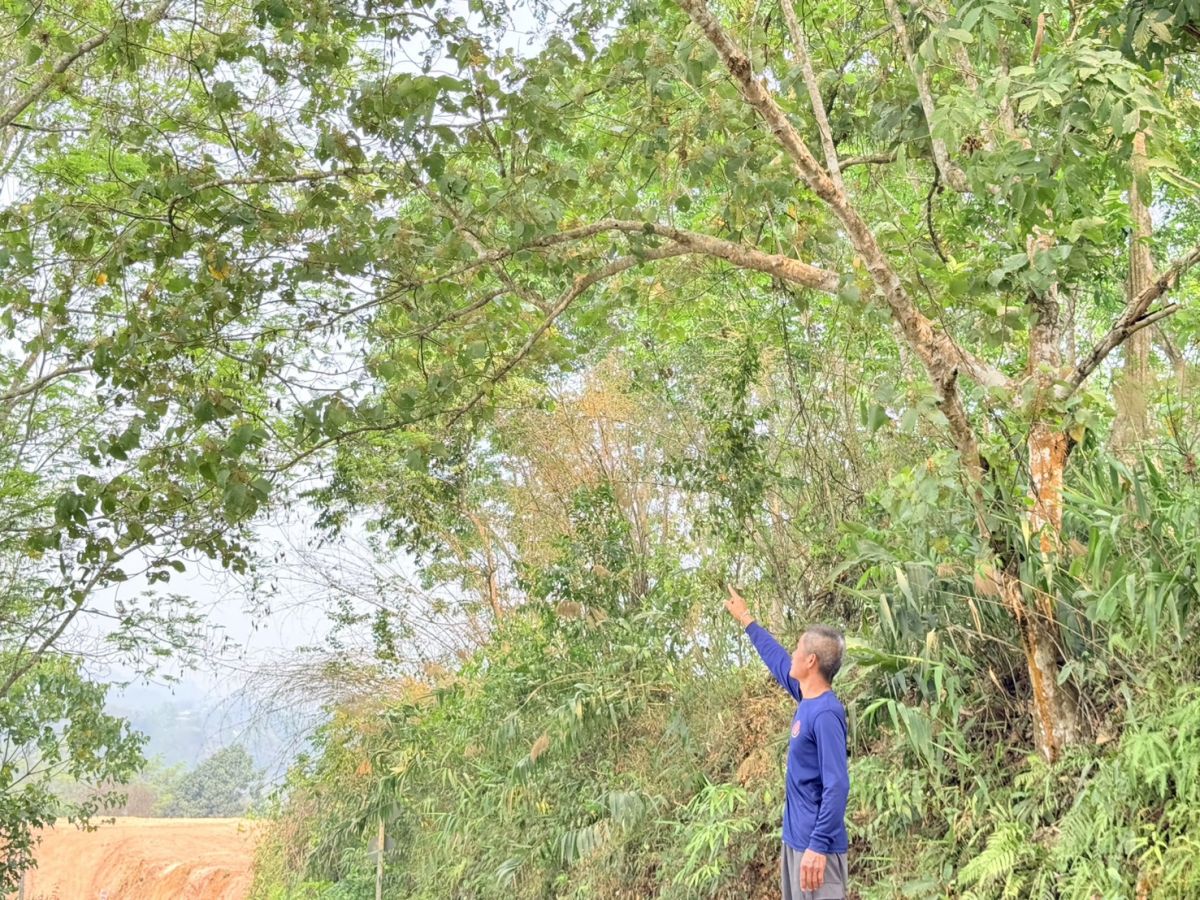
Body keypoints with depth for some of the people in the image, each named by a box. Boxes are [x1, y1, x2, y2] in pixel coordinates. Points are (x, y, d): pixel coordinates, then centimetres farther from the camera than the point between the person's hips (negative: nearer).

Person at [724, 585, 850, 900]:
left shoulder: (826, 713, -18)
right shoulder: (808, 700, 8)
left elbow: (837, 787, -23)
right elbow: (778, 660, 27)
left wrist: (818, 846, -26)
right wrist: (746, 621, 37)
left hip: (815, 844, -10)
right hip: (795, 838, 10)